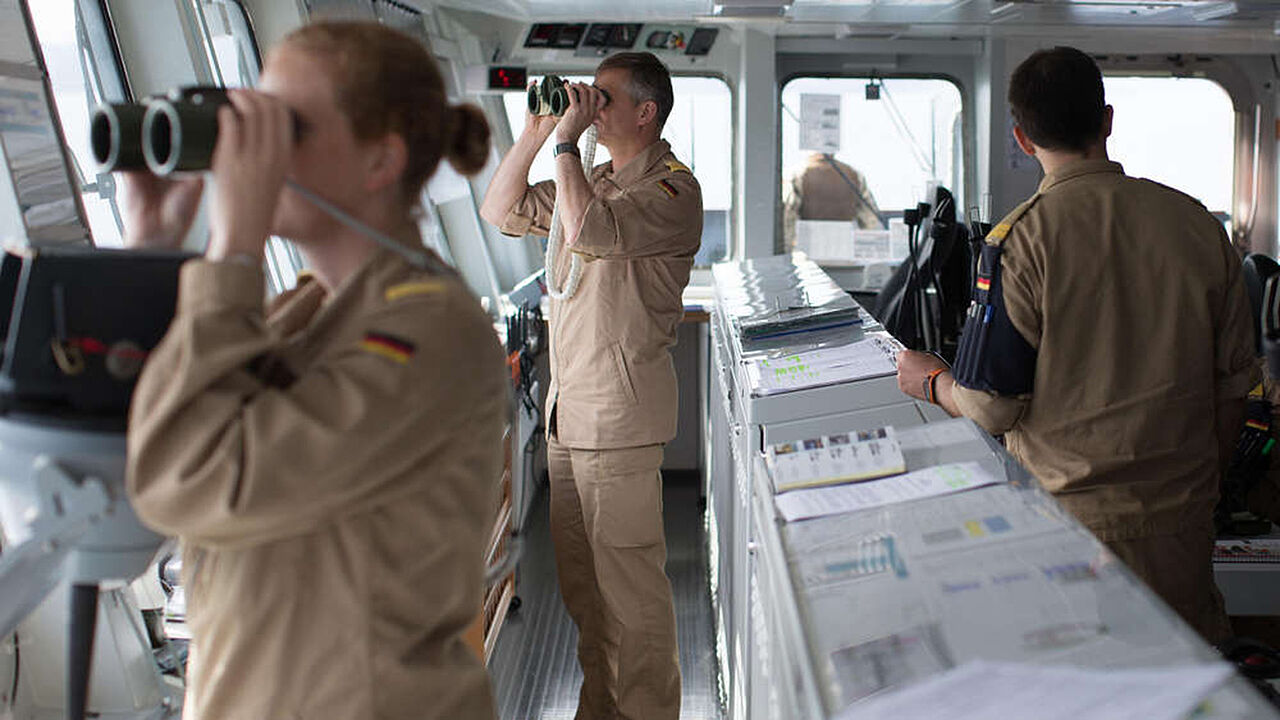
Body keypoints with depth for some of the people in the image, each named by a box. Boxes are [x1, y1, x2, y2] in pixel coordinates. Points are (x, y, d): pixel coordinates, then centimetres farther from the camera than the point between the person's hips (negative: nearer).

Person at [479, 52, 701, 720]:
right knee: (579, 581, 15)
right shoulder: (592, 179, 17)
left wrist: (566, 142, -14)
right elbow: (501, 212, 19)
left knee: (628, 580, -2)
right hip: (566, 404, 9)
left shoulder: (672, 188, -9)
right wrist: (534, 135, 9)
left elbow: (586, 231, -25)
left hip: (619, 411, -8)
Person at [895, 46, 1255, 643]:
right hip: (1183, 515, 4)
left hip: (1071, 516, -4)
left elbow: (994, 406, -12)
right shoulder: (1199, 225, -1)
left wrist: (930, 381, 8)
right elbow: (1233, 383, 7)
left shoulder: (1022, 238, -15)